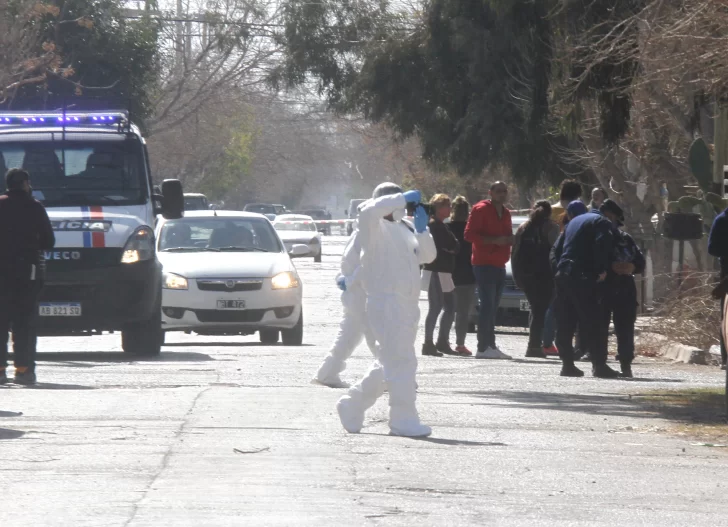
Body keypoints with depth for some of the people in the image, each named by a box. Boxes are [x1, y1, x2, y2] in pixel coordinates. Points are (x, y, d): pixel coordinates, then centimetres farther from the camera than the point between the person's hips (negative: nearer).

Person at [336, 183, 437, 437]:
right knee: (401, 361, -14)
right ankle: (404, 420, -12)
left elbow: (427, 255, 15)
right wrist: (405, 197, -20)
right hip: (386, 302, -9)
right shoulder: (375, 228, -5)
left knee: (389, 364, 17)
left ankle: (351, 406, 30)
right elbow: (370, 211, -28)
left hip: (407, 303, 9)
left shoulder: (405, 230, 20)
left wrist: (422, 228, 0)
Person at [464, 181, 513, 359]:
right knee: (487, 306, -13)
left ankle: (491, 346, 13)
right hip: (484, 264, -8)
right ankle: (483, 347, -15)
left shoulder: (505, 213, 19)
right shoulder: (481, 209, -6)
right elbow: (469, 234, -13)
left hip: (499, 265, 8)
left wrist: (509, 240, 5)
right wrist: (494, 240, -21)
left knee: (492, 308, 10)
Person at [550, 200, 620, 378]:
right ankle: (599, 365, -9)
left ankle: (567, 364, 7)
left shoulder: (572, 224, 24)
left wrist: (558, 268, 13)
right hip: (583, 277, -7)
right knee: (592, 323, -6)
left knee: (565, 323, 8)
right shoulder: (601, 222, 4)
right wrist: (602, 269, -9)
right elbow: (603, 244, -15)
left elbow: (556, 250, 20)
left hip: (563, 275, 7)